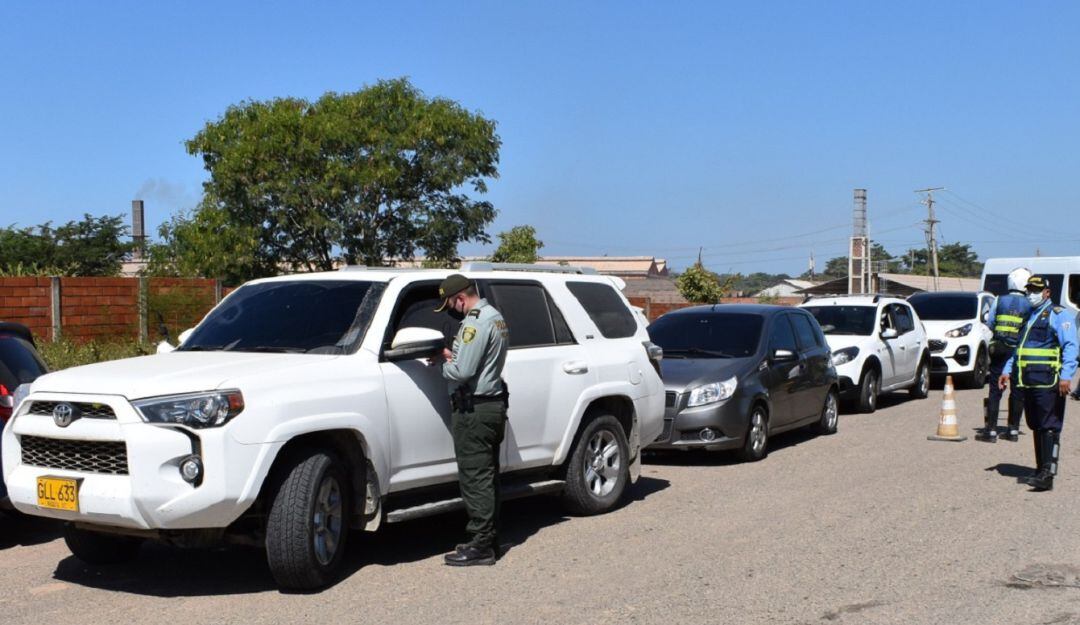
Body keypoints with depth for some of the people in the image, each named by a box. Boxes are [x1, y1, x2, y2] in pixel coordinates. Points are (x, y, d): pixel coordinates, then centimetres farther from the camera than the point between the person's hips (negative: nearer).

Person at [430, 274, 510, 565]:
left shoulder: (475, 323, -18)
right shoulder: (495, 317, 15)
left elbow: (462, 372, -22)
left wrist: (443, 364, -3)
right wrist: (451, 356, 8)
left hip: (474, 410, -10)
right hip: (493, 404, 11)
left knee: (475, 478, -6)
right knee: (487, 477, 15)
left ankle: (481, 546, -3)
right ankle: (488, 539, 22)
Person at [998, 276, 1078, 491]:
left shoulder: (1058, 315, -2)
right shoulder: (1028, 316, 23)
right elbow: (1019, 348, 32)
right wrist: (1007, 371, 23)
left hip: (1048, 383, -8)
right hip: (1029, 382, 8)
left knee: (1049, 428, -10)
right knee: (1036, 427, 11)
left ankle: (1047, 475, -14)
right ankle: (1041, 470, 18)